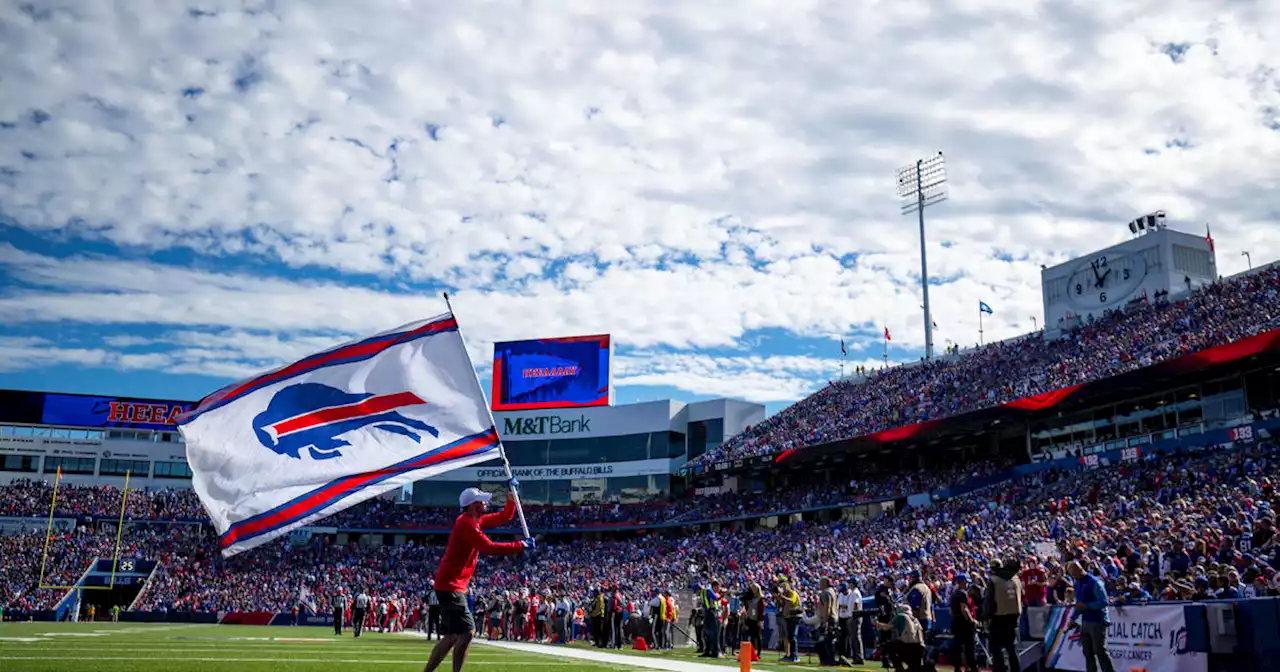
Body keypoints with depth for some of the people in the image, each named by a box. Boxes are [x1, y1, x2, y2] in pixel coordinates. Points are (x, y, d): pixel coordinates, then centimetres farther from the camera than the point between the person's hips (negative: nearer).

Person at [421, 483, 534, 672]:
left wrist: (512, 493, 7)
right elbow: (490, 548, -24)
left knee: (452, 636, 15)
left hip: (450, 586, 10)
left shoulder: (476, 520, 12)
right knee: (465, 633, -13)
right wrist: (521, 545, -19)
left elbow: (505, 517, 20)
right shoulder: (466, 523, -18)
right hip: (450, 586, -10)